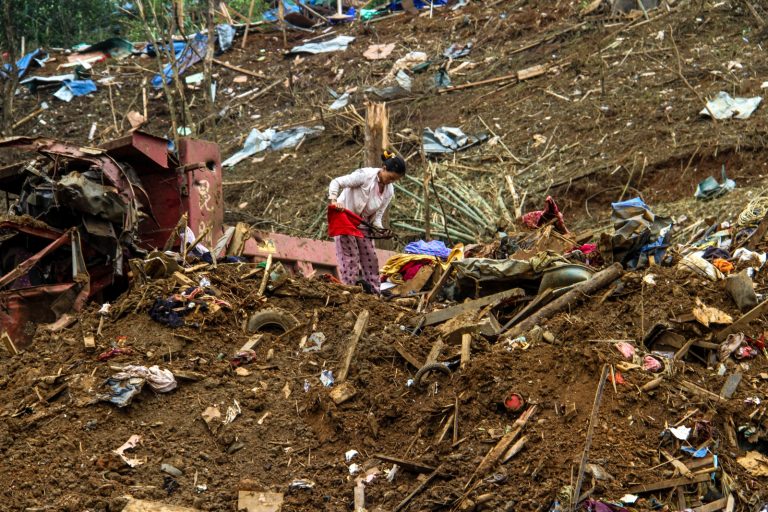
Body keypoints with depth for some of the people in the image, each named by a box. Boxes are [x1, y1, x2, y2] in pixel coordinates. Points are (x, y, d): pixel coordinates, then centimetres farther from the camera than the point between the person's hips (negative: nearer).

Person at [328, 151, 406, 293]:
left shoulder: (389, 191, -1)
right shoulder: (365, 175, -20)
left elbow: (378, 214, 1)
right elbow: (337, 182, -22)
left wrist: (379, 228, -19)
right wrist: (333, 200, -38)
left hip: (362, 224, 7)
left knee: (370, 257, 5)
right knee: (350, 256, -10)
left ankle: (374, 292, 12)